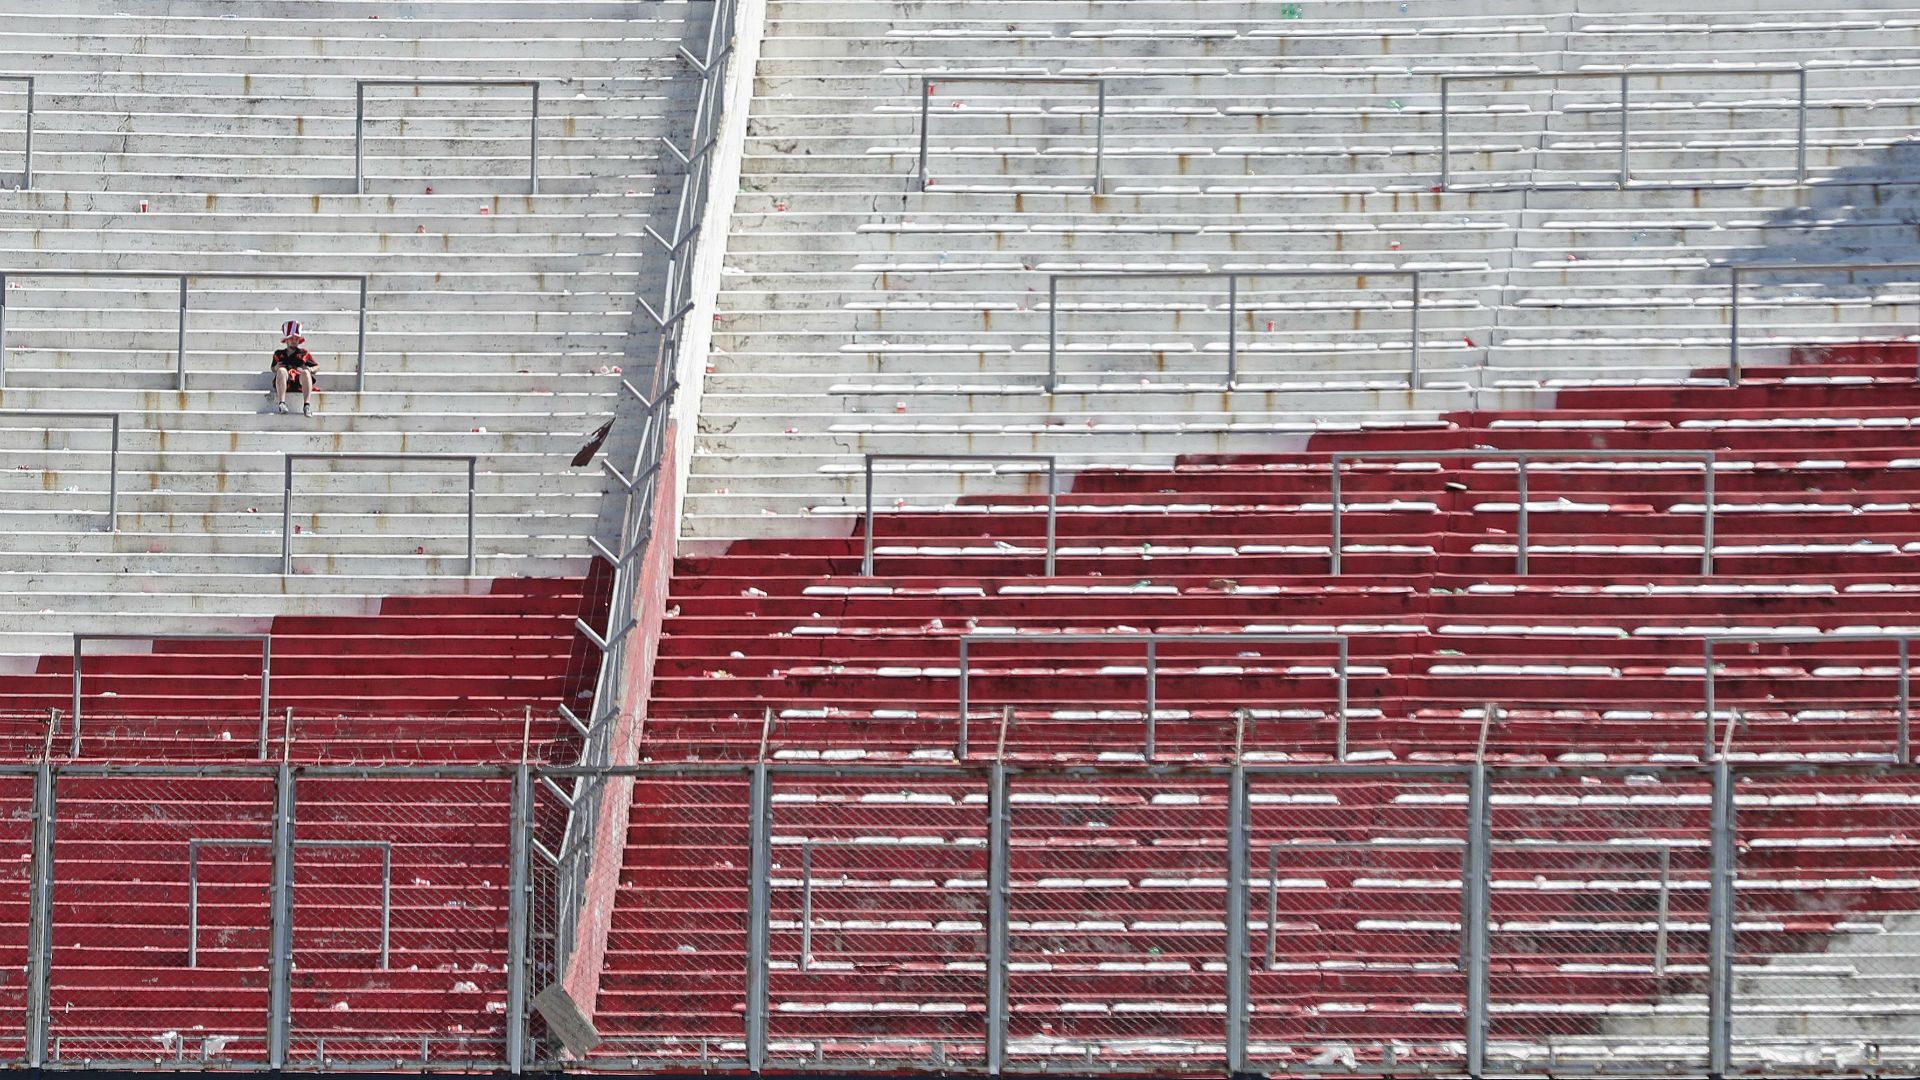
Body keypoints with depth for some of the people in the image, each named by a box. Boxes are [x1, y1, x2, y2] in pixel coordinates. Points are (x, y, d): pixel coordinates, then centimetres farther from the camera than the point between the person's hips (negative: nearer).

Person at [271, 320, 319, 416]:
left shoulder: (304, 353, 26)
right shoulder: (279, 354, 27)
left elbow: (317, 366, 24)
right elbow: (273, 368, 24)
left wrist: (311, 369, 0)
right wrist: (276, 367, -1)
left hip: (299, 381, 0)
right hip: (285, 382, 0)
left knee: (306, 372, -34)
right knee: (281, 370, -34)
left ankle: (307, 405, -48)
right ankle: (281, 403, -48)